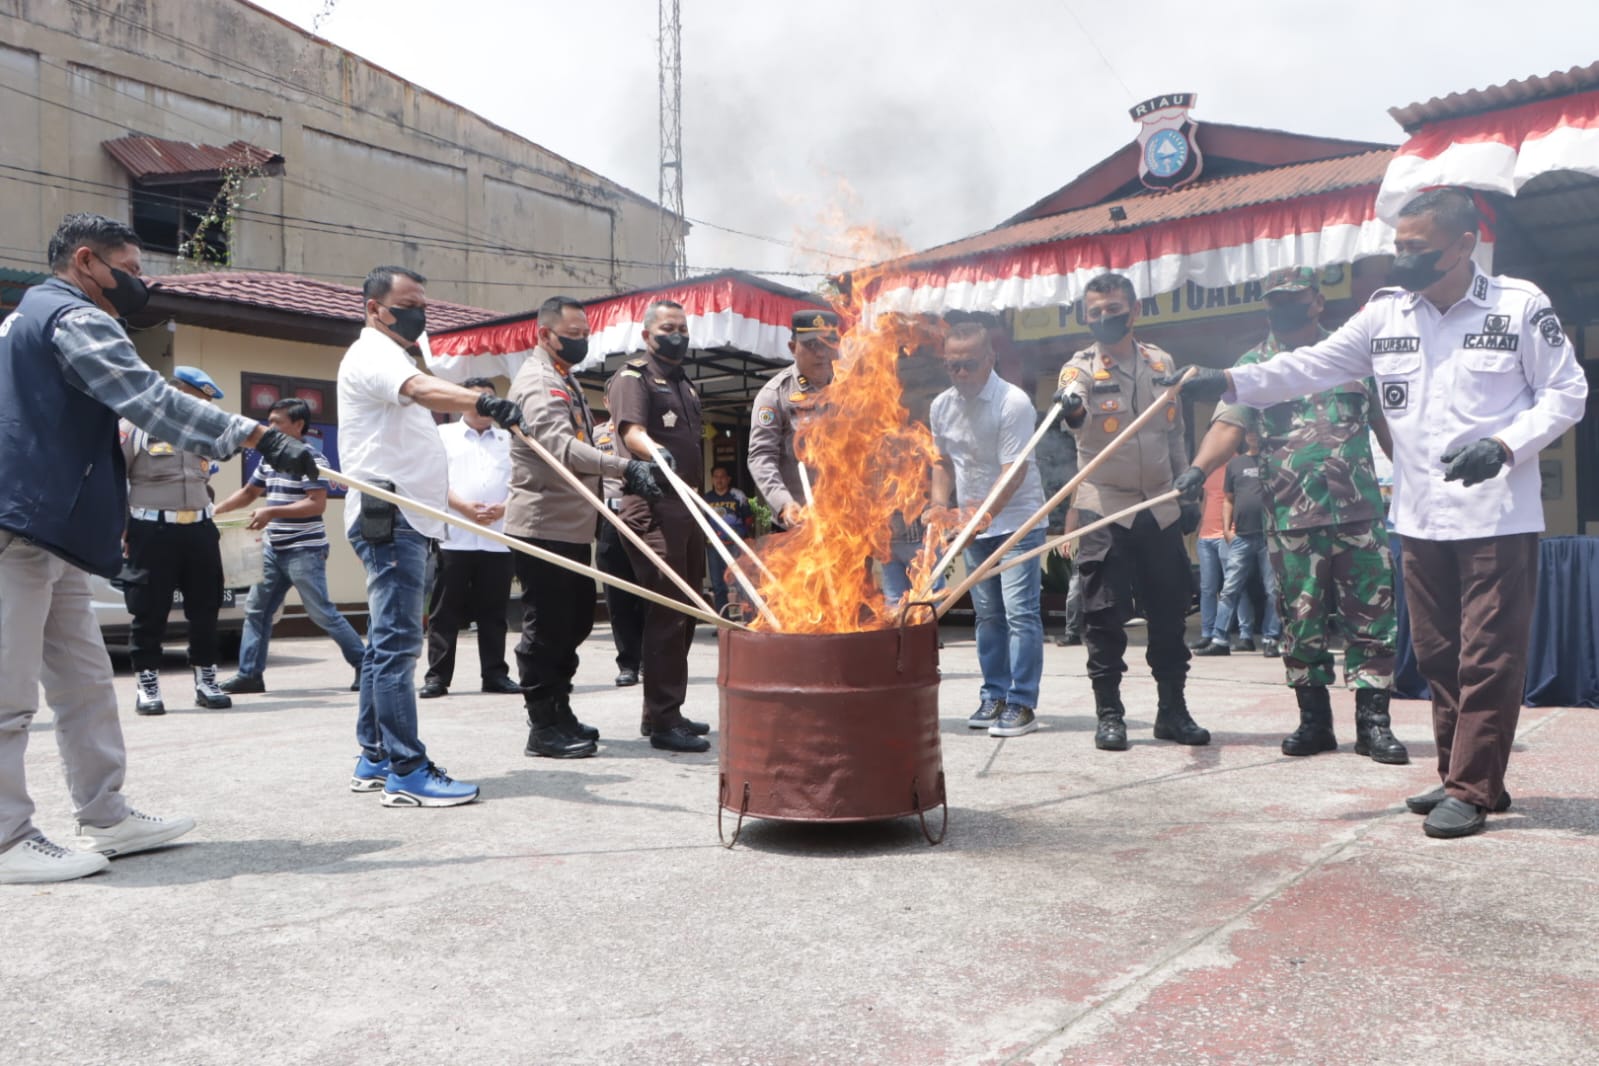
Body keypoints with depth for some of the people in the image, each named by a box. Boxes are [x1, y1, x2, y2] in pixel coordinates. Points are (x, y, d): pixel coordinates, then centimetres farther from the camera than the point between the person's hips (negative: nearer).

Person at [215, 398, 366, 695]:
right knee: (256, 609, 8)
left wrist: (272, 512, -25)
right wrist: (215, 511, 13)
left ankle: (365, 665, 4)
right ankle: (250, 674, 15)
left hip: (304, 551, -8)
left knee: (322, 613, -6)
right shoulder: (269, 459, 13)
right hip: (273, 550, 8)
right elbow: (248, 493, 25)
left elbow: (317, 504, -21)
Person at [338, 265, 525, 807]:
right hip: (389, 517, -11)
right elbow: (421, 389, -32)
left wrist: (453, 501, 29)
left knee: (388, 641, 12)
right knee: (397, 642, -12)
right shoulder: (371, 354, -7)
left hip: (404, 518, 11)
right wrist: (480, 400, -48)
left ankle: (374, 760, 18)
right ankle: (407, 771, -12)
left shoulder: (393, 356, 25)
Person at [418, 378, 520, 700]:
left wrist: (504, 506, -12)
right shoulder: (444, 435, 11)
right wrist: (464, 507, -14)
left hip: (498, 538, 2)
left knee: (493, 611, 5)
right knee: (445, 611, -1)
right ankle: (437, 676, 4)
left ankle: (495, 673, 11)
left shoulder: (508, 439, 17)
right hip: (453, 537, -2)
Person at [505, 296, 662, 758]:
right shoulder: (537, 382, -13)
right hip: (543, 525, -10)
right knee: (546, 628, -4)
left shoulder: (565, 379, 20)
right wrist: (624, 467, -41)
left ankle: (559, 712, 27)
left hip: (573, 525, 10)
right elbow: (561, 446, -30)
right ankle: (543, 727, 5)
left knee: (575, 621, 16)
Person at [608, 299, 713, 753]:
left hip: (687, 508, 9)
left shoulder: (685, 385, 23)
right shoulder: (632, 378, -4)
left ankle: (664, 712, 21)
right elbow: (631, 431, -22)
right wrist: (655, 452, -43)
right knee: (666, 612, -11)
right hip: (653, 508, -9)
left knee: (684, 613, 12)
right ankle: (663, 721, -8)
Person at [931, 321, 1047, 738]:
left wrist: (983, 515, -29)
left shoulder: (1013, 402, -17)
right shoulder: (941, 406, 3)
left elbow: (1014, 470, -22)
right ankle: (994, 697, 20)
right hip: (973, 524, 6)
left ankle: (1021, 704, -4)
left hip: (1016, 520, -6)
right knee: (987, 613, 11)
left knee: (1020, 612, -9)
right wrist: (941, 507, 0)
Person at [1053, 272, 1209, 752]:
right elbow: (1076, 414, -30)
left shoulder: (1161, 362, 8)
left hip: (1160, 508, 4)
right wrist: (1072, 409, -52)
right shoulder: (1081, 366, -6)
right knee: (1105, 615, -1)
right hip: (1103, 509, -3)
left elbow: (1175, 434, 15)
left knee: (1169, 612, 8)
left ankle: (1172, 709, 20)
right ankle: (1109, 714, 10)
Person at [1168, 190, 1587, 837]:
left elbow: (1566, 392, 0)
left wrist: (1505, 445, -17)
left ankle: (1470, 791, 6)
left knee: (1489, 657, -2)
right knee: (1437, 654, 11)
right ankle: (1461, 777, 23)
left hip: (1499, 516, -4)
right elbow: (1313, 367, 2)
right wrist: (1228, 382, -10)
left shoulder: (1521, 307, -4)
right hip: (1421, 518, 5)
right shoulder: (1386, 312, 6)